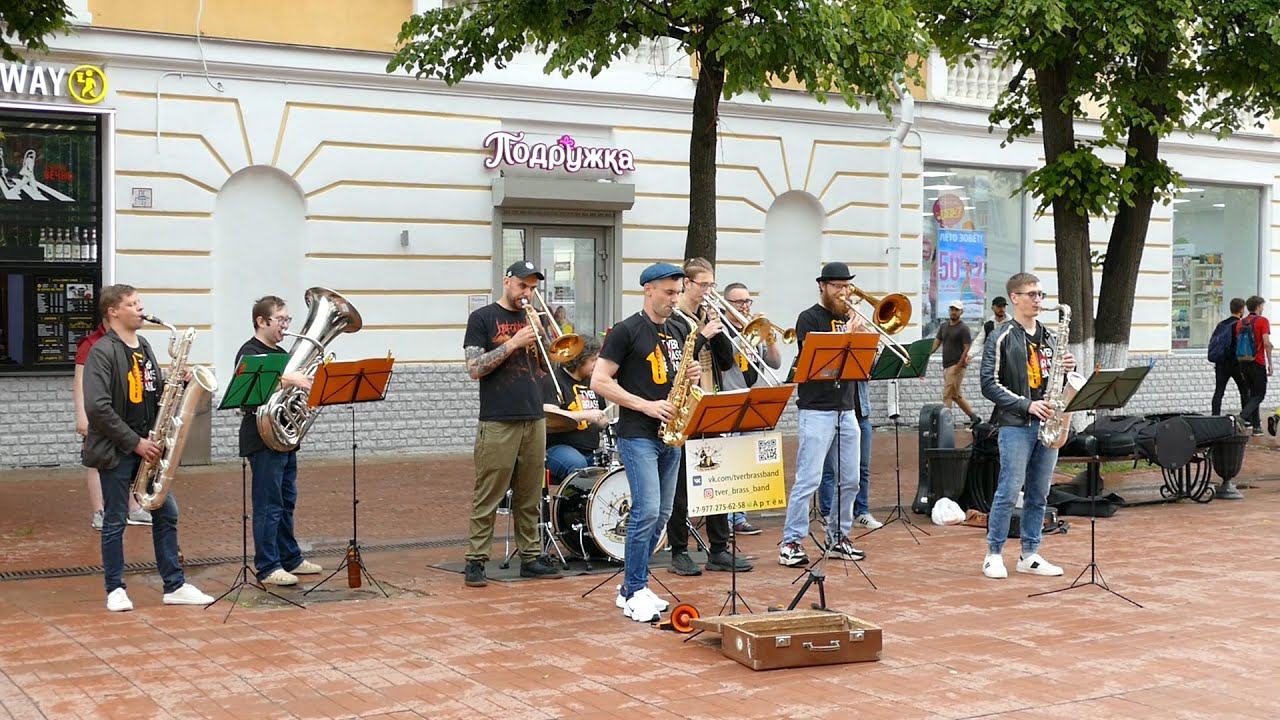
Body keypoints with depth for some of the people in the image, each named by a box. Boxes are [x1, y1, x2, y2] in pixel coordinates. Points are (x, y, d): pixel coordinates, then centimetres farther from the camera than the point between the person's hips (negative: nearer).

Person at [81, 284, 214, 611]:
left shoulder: (144, 347, 13)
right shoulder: (102, 352, -12)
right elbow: (97, 408, -20)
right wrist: (135, 442, -18)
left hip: (147, 446, 7)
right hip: (116, 450, -7)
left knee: (167, 514, 6)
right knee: (115, 520, 3)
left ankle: (175, 586, 13)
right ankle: (115, 590, 14)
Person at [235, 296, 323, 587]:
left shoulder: (281, 353, 17)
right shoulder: (250, 352, -10)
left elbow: (296, 389, 21)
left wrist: (311, 382, 1)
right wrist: (288, 379, -33)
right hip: (263, 439, -9)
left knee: (286, 502, 15)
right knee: (268, 505, -6)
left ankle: (290, 558, 24)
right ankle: (267, 568, -1)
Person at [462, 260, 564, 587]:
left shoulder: (532, 318, 16)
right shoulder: (482, 318, 1)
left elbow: (544, 367, 16)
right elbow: (475, 369, -7)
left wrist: (539, 337, -3)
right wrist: (514, 342, -14)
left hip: (534, 420, 5)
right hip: (498, 422, -5)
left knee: (530, 497, 8)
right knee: (487, 497, -5)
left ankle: (530, 557, 15)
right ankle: (475, 561, 0)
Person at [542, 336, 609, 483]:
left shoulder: (591, 382, 20)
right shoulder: (552, 380, -4)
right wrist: (585, 415, -21)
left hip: (591, 452, 7)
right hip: (559, 448, -7)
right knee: (577, 464, -37)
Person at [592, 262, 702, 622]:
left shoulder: (679, 329, 13)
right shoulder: (626, 331, -7)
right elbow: (599, 382, -11)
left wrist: (691, 375, 0)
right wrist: (646, 405, -17)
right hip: (637, 435, -7)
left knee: (661, 514, 9)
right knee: (647, 511, -13)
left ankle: (631, 587, 20)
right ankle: (634, 593, -2)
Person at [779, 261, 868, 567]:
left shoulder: (847, 318, 16)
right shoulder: (809, 319, -3)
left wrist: (862, 337, -6)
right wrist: (847, 337, -20)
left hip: (846, 409, 7)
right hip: (817, 410, -7)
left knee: (850, 479, 9)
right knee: (808, 479, -10)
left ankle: (837, 538, 20)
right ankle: (791, 542, -4)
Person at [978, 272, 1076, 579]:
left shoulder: (1050, 338, 15)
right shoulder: (1002, 338, -3)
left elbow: (1059, 380, 20)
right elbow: (990, 384, -9)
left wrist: (1069, 368, -3)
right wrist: (1026, 405, -16)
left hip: (1047, 423, 6)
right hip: (1016, 425, -6)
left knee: (1038, 495, 9)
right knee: (1009, 492, -6)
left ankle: (1029, 556, 16)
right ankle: (994, 555, 4)